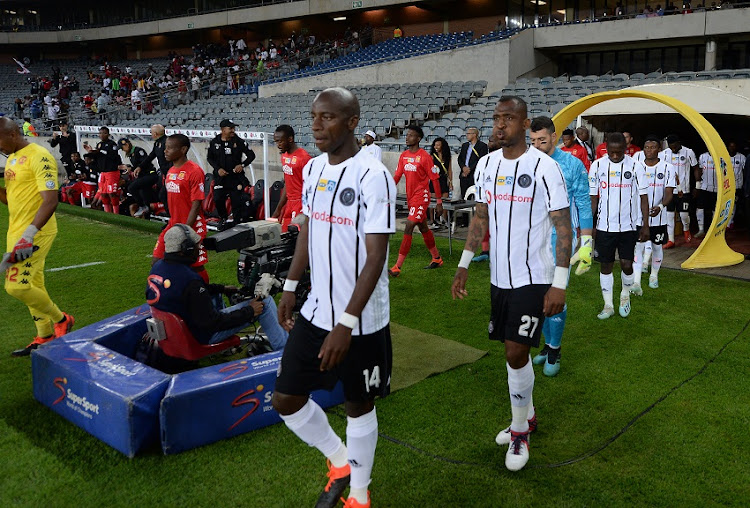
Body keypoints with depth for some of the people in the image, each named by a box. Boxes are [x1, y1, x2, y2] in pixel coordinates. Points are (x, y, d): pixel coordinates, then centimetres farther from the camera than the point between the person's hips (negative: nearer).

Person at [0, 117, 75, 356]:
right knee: (33, 286, 14)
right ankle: (45, 338, 25)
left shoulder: (39, 157, -15)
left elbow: (50, 201, -23)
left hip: (35, 233, -9)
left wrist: (29, 234, -29)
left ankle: (61, 320, 7)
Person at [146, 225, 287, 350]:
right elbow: (211, 323, -26)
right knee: (265, 302, -6)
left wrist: (221, 288, 16)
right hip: (202, 335, -9)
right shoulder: (189, 280, -31)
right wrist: (249, 312, -16)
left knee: (215, 293, 36)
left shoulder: (158, 266, -4)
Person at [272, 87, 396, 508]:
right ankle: (340, 461, 34)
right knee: (286, 399, 9)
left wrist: (347, 324, -24)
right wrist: (291, 288, 17)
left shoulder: (372, 177, -18)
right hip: (316, 312, 7)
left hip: (361, 321, -6)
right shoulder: (313, 168, 5)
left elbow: (376, 258, -20)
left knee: (359, 407, 11)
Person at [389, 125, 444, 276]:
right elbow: (397, 176, 8)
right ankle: (437, 259, 34)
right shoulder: (404, 156, 7)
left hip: (421, 197, -8)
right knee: (423, 229, 18)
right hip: (410, 197, 8)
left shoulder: (425, 156, -12)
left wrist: (439, 201, -9)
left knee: (408, 229, -13)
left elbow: (435, 179, -9)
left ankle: (397, 268, -13)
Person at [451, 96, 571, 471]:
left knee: (516, 353, -8)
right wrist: (464, 264, 11)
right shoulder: (486, 164, 5)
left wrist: (560, 283, -17)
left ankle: (520, 432, 12)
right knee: (514, 350, 15)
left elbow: (563, 227, -12)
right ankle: (527, 416, 34)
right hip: (499, 277, 6)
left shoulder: (544, 167, -13)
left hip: (533, 279, -6)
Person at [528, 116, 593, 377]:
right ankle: (547, 344, 26)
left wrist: (586, 245, -7)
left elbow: (584, 206, -3)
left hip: (560, 239, -4)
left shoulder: (572, 165, -5)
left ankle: (554, 351, 13)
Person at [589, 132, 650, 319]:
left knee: (627, 264, -3)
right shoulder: (597, 165, 1)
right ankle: (608, 305, 18)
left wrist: (646, 225, -1)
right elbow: (593, 197, 5)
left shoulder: (636, 167, -2)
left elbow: (643, 197, 3)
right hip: (604, 226, 1)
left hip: (628, 225, -1)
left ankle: (625, 296, 26)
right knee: (605, 265, 5)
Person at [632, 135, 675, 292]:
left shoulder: (667, 168, -3)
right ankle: (636, 282, -13)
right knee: (638, 246, -9)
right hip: (638, 215, 0)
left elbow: (669, 192, -8)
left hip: (658, 216, 1)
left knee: (657, 246, 14)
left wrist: (660, 206, -26)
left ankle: (654, 275, 36)